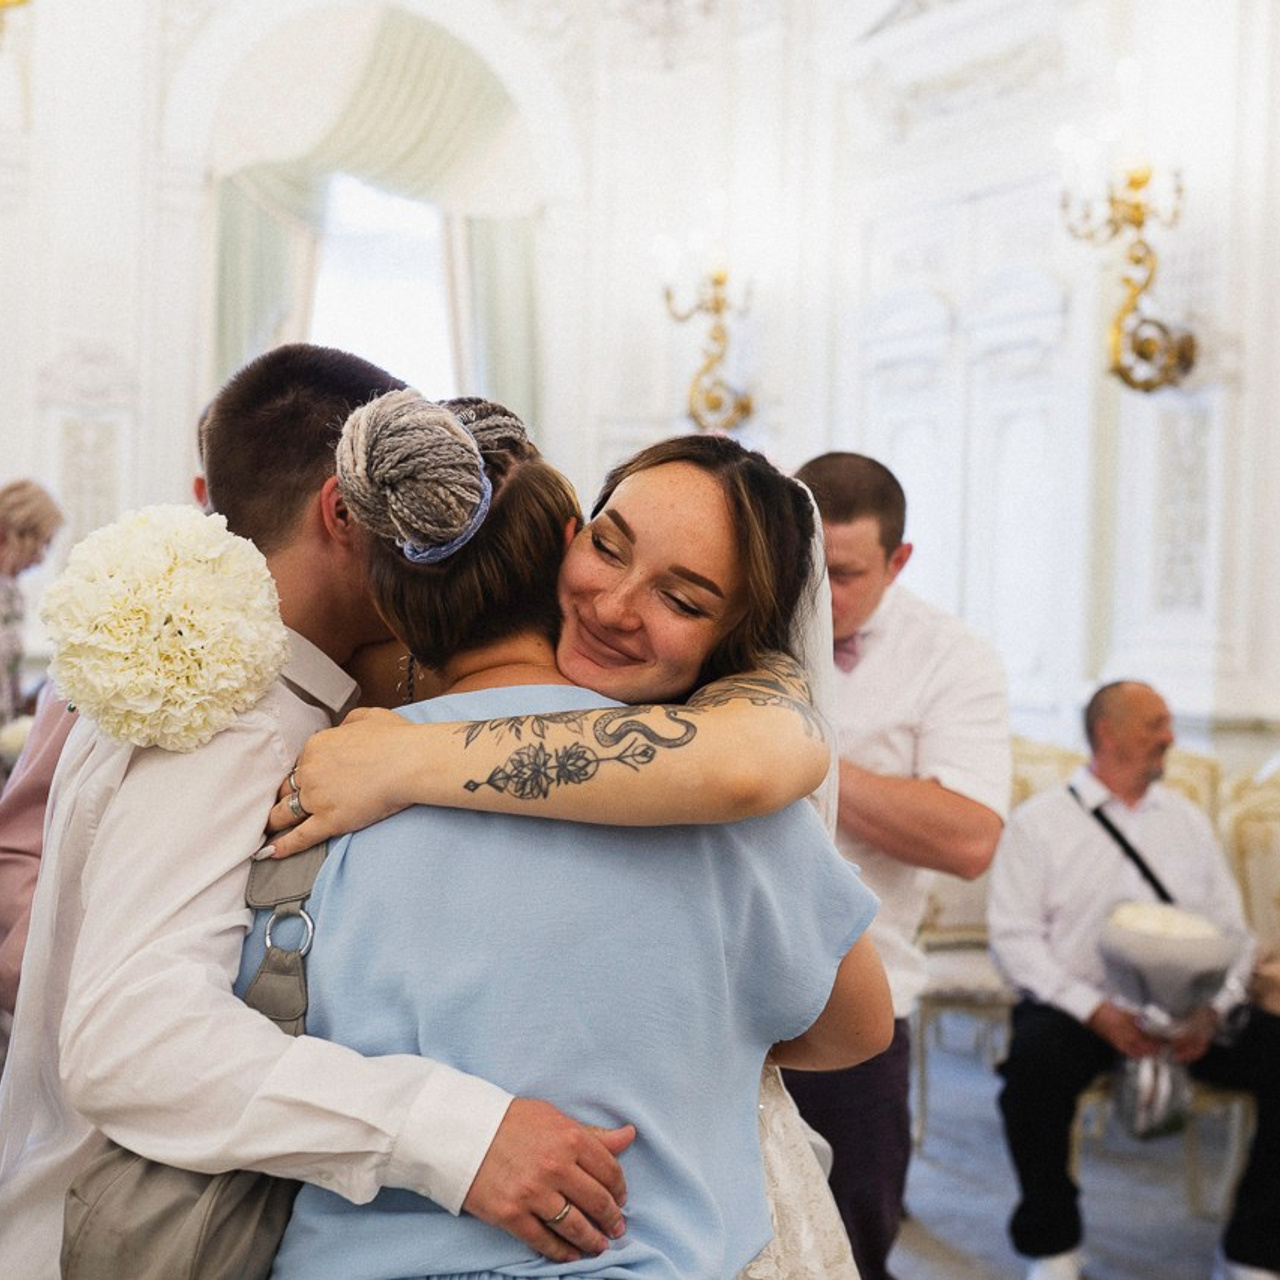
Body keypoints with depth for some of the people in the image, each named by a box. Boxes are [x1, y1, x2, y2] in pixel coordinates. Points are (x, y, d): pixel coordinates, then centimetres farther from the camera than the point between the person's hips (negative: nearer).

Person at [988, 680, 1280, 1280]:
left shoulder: (1187, 819, 19)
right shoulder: (1038, 821, 5)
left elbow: (1230, 928, 13)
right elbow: (1014, 937, -4)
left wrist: (1212, 1008, -8)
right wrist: (1099, 1013, -16)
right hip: (1077, 1006, -4)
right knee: (1034, 1062, -35)